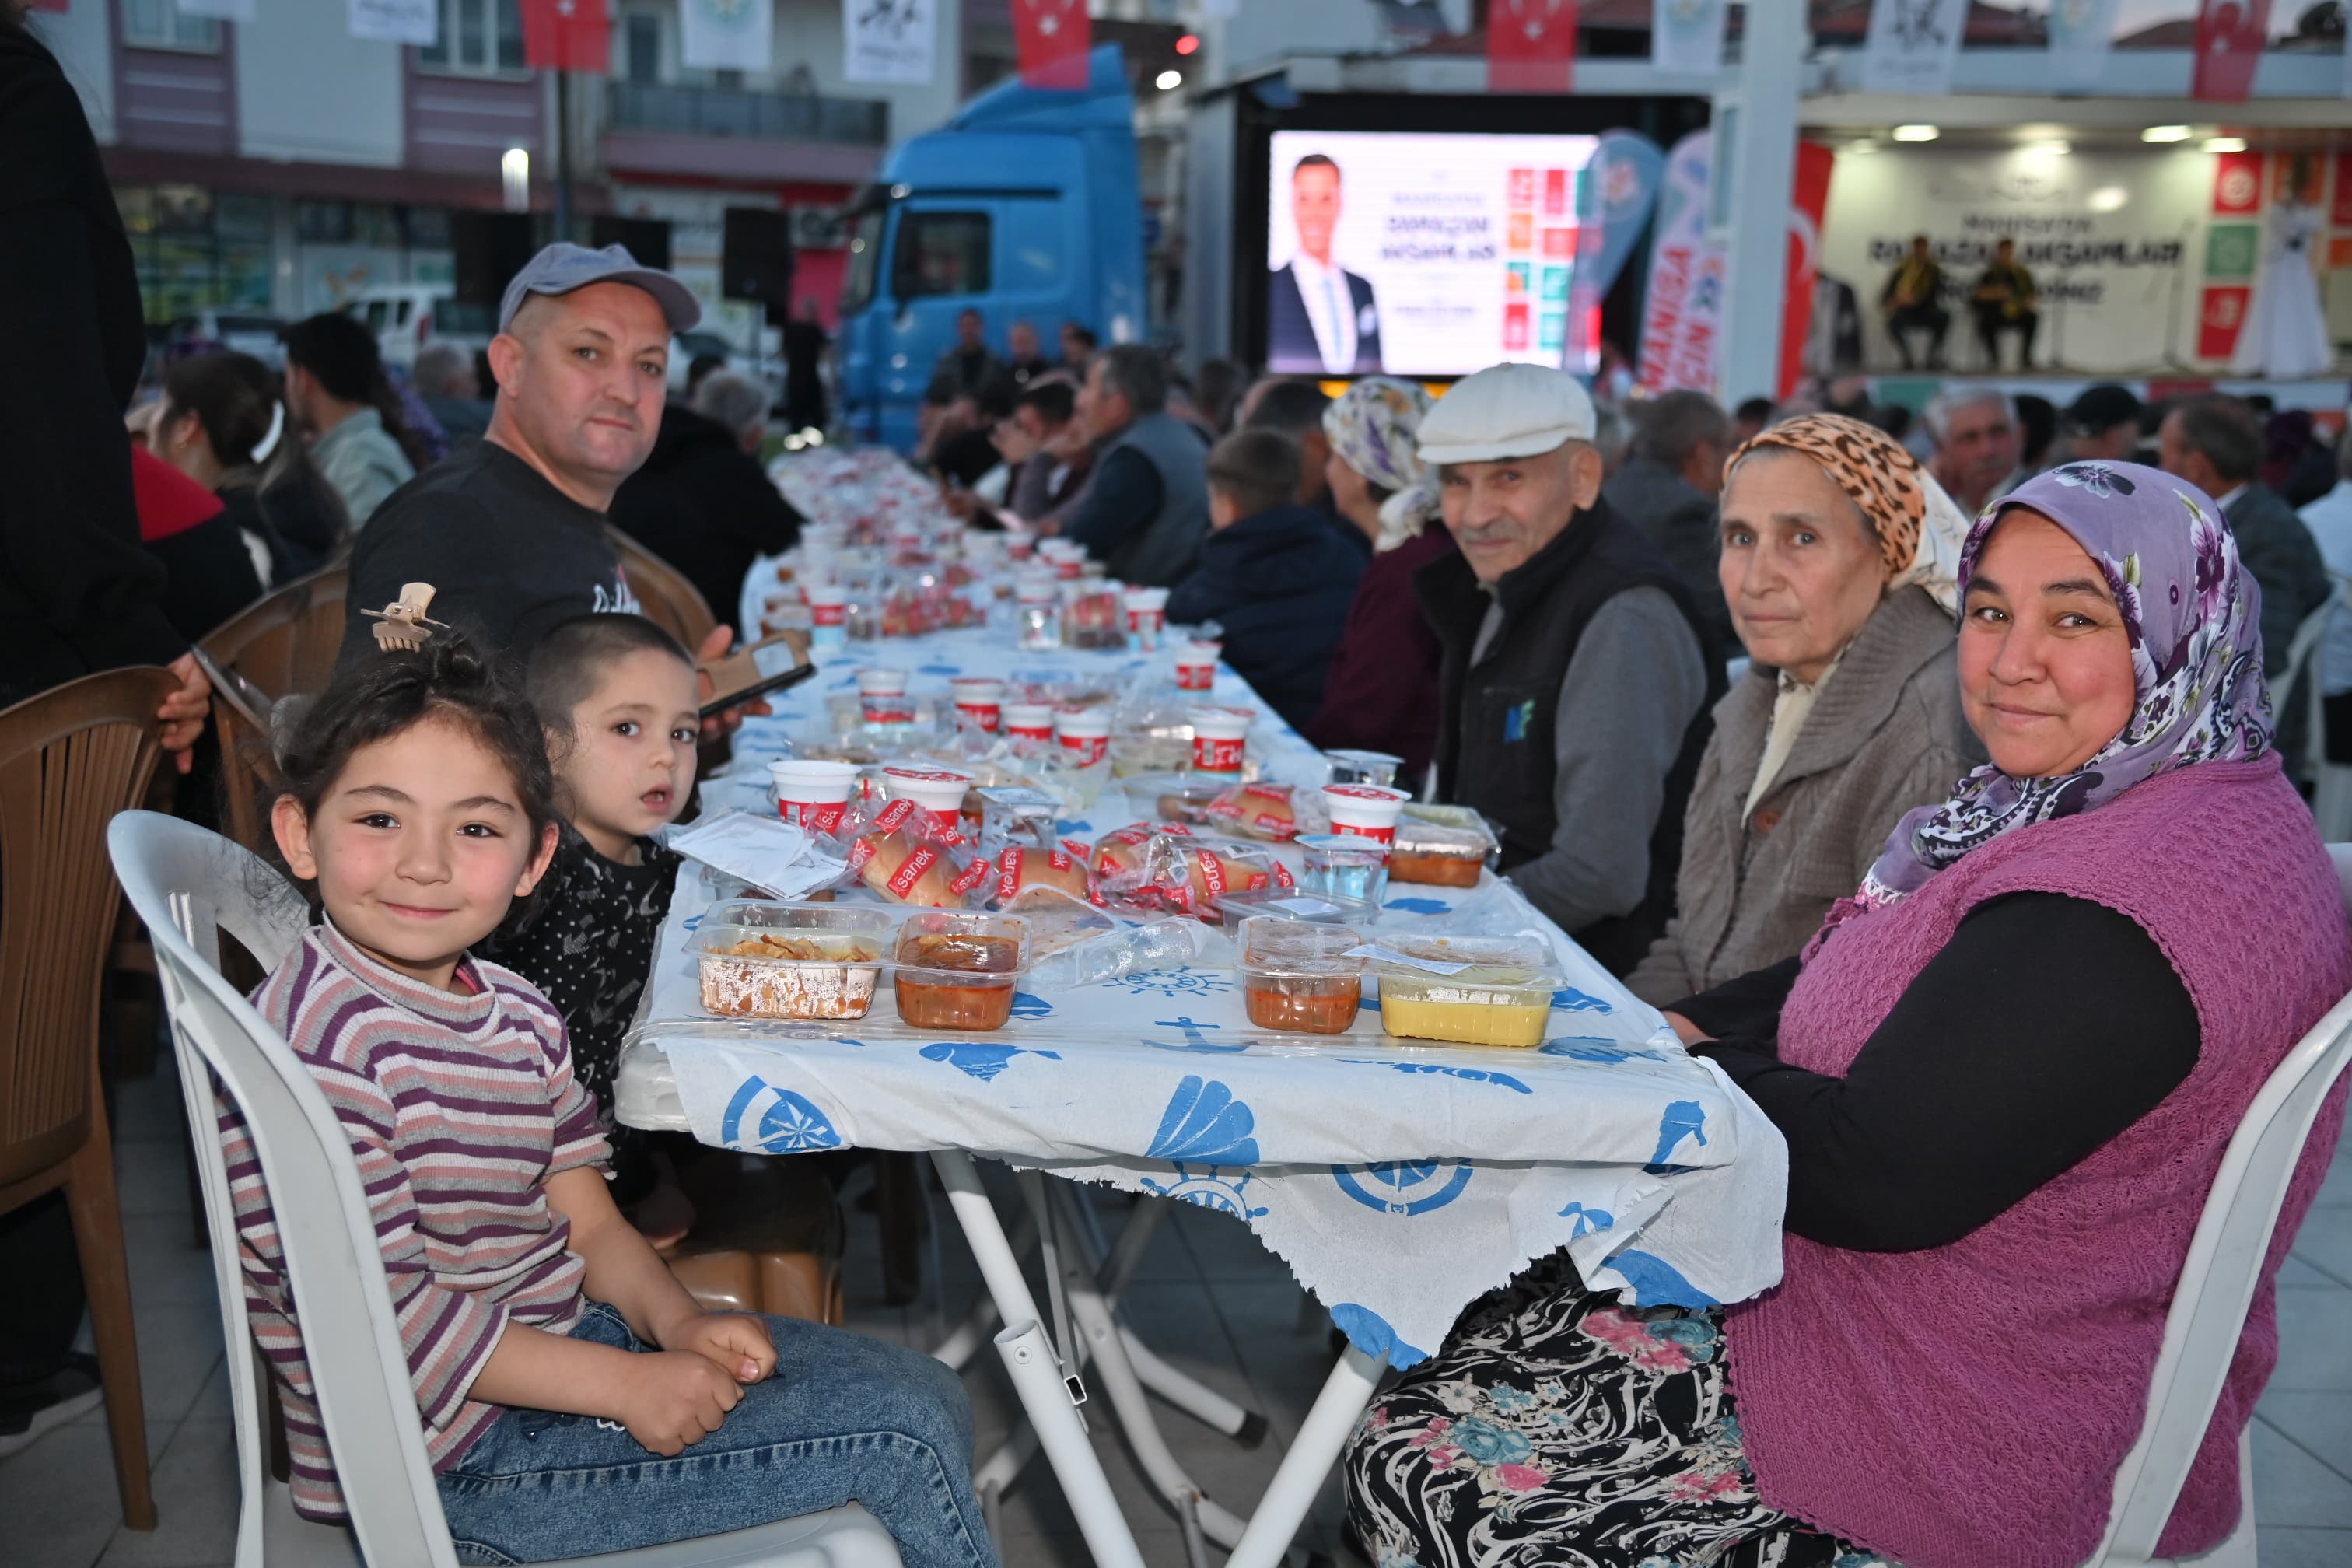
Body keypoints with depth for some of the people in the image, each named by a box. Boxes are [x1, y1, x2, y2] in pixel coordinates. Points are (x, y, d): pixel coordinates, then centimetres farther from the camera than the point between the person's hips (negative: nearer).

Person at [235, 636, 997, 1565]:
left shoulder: (513, 1013, 5)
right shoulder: (319, 1043, -22)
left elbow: (584, 1218, 10)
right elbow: (385, 1316, -24)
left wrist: (677, 1322, -9)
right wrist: (627, 1389, -21)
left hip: (562, 1334, 9)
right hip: (456, 1462, -9)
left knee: (926, 1394, 9)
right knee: (903, 1438, -11)